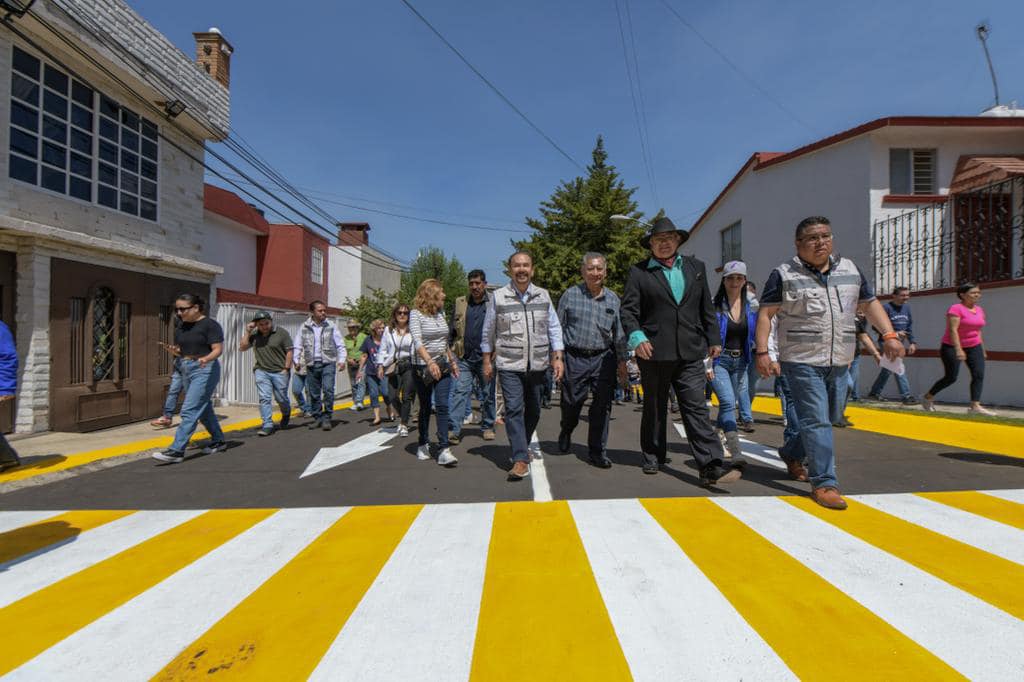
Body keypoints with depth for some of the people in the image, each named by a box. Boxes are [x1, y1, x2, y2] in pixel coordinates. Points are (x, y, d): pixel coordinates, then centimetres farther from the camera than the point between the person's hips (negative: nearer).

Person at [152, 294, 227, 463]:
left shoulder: (210, 324, -10)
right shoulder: (181, 328, 11)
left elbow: (218, 349, -15)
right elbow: (181, 352, 15)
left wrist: (206, 359, -34)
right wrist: (173, 351, -7)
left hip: (205, 369, -8)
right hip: (186, 370, 8)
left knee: (189, 410, -11)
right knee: (203, 409, 15)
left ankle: (177, 450, -9)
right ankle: (218, 441, 28)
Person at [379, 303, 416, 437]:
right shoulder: (389, 330, 9)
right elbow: (383, 349, 12)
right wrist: (381, 365, 6)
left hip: (409, 365, -3)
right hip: (393, 366, 3)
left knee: (407, 396, -6)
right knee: (394, 396, 1)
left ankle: (404, 425, 7)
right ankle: (402, 418, 28)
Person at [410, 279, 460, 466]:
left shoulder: (441, 312, 10)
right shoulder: (416, 314, -8)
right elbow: (417, 341, -20)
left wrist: (452, 361, 21)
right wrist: (430, 362, -32)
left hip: (442, 366, 4)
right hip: (423, 368, -4)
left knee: (442, 406, -6)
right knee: (425, 408, 9)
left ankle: (444, 450, -8)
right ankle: (423, 445, 27)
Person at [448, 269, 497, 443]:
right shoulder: (460, 303, 9)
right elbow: (452, 329, 14)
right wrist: (450, 349, 8)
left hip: (486, 357, -1)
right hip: (464, 358, 1)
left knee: (488, 393, 10)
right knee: (460, 391, -7)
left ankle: (487, 427, 24)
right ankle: (455, 430, -7)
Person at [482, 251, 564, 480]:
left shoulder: (543, 296, 6)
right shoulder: (498, 297, 0)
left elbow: (554, 329, 8)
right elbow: (488, 332, 6)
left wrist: (557, 358, 2)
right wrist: (487, 361, 5)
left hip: (538, 365, 3)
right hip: (509, 365, -3)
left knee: (533, 410, 14)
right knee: (514, 410, -10)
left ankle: (522, 446, 35)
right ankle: (520, 459, -7)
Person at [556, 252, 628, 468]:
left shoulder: (613, 299, 8)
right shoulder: (570, 295, 1)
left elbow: (618, 333, 13)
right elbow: (558, 328, 4)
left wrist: (622, 361, 10)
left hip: (603, 358, 2)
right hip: (575, 358, -2)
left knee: (603, 406, 0)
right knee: (571, 403, 7)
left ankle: (598, 452, 14)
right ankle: (566, 433, 39)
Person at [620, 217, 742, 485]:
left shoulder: (696, 267, 14)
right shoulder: (639, 272, 2)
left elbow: (707, 308, 16)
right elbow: (628, 310, -4)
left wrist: (714, 339, 12)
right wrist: (636, 337, -19)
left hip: (690, 352, 2)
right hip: (654, 352, -2)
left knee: (696, 408, -2)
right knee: (654, 408, 11)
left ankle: (712, 466, -4)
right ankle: (653, 458, 25)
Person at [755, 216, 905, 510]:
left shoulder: (850, 270, 12)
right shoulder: (784, 274, -3)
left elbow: (870, 303, 17)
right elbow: (765, 313, -5)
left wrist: (889, 334, 3)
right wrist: (762, 352, -13)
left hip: (839, 361, 6)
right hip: (802, 361, -6)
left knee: (824, 419, 15)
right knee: (816, 421, -8)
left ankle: (792, 454, 37)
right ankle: (824, 483, 0)